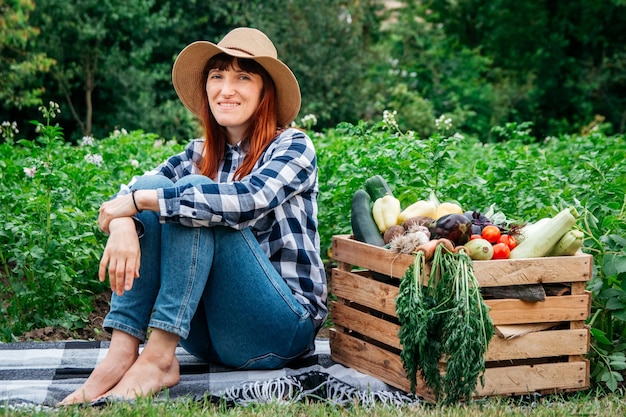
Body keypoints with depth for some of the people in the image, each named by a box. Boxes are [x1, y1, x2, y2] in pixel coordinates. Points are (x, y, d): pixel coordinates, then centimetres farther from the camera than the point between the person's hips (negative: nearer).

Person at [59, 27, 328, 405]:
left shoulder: (293, 146, -4)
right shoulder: (201, 155, 11)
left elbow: (248, 200, -25)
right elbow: (129, 195, -3)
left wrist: (140, 200, -22)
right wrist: (122, 224, -28)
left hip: (283, 327, -5)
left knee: (193, 191, -22)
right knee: (152, 187, -13)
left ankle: (158, 358, -27)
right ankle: (122, 354, -23)